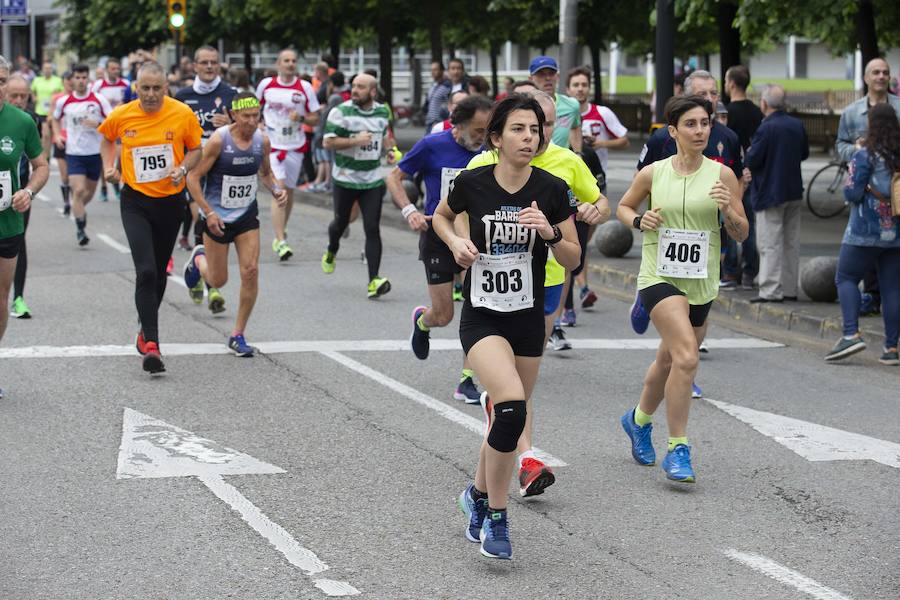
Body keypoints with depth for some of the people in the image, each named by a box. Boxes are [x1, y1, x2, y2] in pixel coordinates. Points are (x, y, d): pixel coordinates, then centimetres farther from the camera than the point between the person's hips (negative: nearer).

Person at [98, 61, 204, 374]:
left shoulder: (183, 114, -8)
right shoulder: (121, 116, -7)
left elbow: (195, 149, 5)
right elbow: (107, 138, 16)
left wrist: (183, 168, -14)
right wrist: (109, 166, 2)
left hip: (171, 201, 2)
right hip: (135, 201, -2)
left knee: (159, 272, 15)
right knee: (145, 271, -16)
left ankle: (146, 331, 37)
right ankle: (151, 345, -17)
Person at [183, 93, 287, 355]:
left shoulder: (262, 140, -4)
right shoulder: (219, 140, -19)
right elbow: (193, 177, -14)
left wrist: (276, 189, -7)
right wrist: (209, 212, -21)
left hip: (247, 215, 3)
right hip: (217, 217, -3)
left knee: (250, 272, -10)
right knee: (218, 280, 7)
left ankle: (238, 335, 4)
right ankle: (198, 259, 45)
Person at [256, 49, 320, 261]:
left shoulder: (305, 87, -2)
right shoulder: (266, 84, 0)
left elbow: (315, 119, 2)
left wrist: (301, 118, -16)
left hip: (296, 146, 2)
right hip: (272, 145, -2)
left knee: (289, 191, 13)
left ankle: (280, 234, 34)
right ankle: (281, 242, -20)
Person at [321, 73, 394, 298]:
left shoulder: (382, 111, 5)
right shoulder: (341, 111, -10)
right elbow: (327, 142, -15)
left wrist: (389, 148, 5)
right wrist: (356, 140, -22)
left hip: (373, 180, 2)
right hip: (345, 179, -2)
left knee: (372, 229, -7)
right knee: (341, 222, 15)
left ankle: (374, 281, -12)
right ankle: (331, 252, 49)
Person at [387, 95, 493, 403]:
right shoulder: (432, 146, -10)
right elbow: (394, 177, -1)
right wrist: (410, 211, -15)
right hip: (438, 236, -3)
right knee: (443, 316, 1)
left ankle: (467, 381, -2)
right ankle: (421, 321, 40)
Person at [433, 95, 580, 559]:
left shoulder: (552, 190, -7)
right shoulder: (472, 183, -9)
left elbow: (572, 259, 0)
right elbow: (440, 216, 12)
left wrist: (550, 232, -19)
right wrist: (456, 241, -8)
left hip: (528, 318, 3)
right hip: (482, 317, -3)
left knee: (506, 419, 13)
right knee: (512, 406, -24)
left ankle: (478, 495, 40)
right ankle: (495, 516, -8)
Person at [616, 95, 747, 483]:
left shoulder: (721, 174, -1)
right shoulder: (652, 173, -2)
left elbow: (741, 234, 2)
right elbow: (623, 206, 15)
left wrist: (728, 209, -18)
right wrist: (639, 221, -6)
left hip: (701, 281, 3)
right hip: (659, 276, -3)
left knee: (669, 362, 18)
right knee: (687, 357, -22)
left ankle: (639, 420, 47)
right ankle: (677, 450, -13)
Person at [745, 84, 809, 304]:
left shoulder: (766, 128, -19)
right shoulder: (797, 125, 3)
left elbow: (752, 160, -17)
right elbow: (804, 153, 15)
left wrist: (747, 154, 3)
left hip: (770, 193, -7)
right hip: (794, 192, 7)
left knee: (770, 244, -4)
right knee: (791, 242, 13)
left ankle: (771, 291, -6)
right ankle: (790, 288, 17)